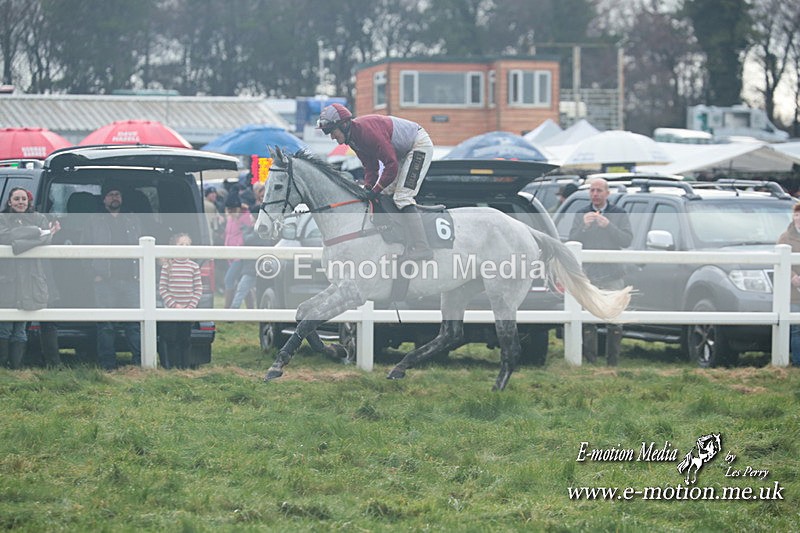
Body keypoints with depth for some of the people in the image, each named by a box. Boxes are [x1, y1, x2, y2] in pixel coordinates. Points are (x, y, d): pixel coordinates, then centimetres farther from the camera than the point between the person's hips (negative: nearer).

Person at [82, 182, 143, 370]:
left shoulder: (132, 221, 19)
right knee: (106, 325, -4)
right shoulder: (95, 222, 14)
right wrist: (96, 274, 1)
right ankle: (108, 364, -2)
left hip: (130, 279, 1)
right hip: (105, 280, -1)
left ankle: (139, 360, -7)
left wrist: (138, 273, 6)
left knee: (134, 322, -6)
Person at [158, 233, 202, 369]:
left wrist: (191, 306, -7)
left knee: (185, 340, 6)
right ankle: (168, 366, 4)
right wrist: (174, 305, -11)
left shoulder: (194, 266, 4)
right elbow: (162, 289, -3)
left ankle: (183, 366, 13)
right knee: (170, 340, -2)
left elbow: (198, 289, 5)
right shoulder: (168, 266, -2)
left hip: (188, 311, 2)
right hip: (170, 311, -2)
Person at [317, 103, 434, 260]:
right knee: (385, 195, 12)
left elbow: (391, 164, -30)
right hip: (402, 152, 11)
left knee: (402, 197, -19)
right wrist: (368, 188, -7)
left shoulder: (367, 129, -30)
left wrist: (376, 190, -23)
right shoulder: (353, 138, 0)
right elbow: (370, 166, 7)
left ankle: (421, 248, -24)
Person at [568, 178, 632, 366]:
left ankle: (613, 362, 3)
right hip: (587, 276, 1)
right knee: (587, 321, -3)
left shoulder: (619, 215, 7)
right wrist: (584, 226, -17)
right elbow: (572, 241, 1)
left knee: (614, 322, -2)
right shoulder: (581, 215, 11)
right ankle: (590, 362, 2)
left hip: (613, 275, -1)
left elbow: (627, 240, -5)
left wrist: (608, 226, -18)